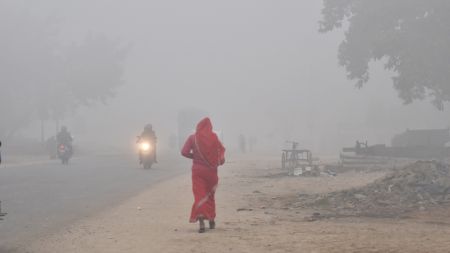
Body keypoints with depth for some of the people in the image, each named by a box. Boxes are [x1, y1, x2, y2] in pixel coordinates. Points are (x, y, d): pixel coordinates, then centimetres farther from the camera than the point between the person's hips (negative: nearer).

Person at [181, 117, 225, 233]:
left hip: (197, 170, -1)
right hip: (211, 170, 1)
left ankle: (201, 221, -22)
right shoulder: (213, 137, -3)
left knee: (199, 195, -4)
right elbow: (222, 149, 3)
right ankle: (211, 220, 26)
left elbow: (184, 152, -9)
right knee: (210, 195, 18)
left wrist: (194, 156, 7)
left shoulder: (193, 138, -4)